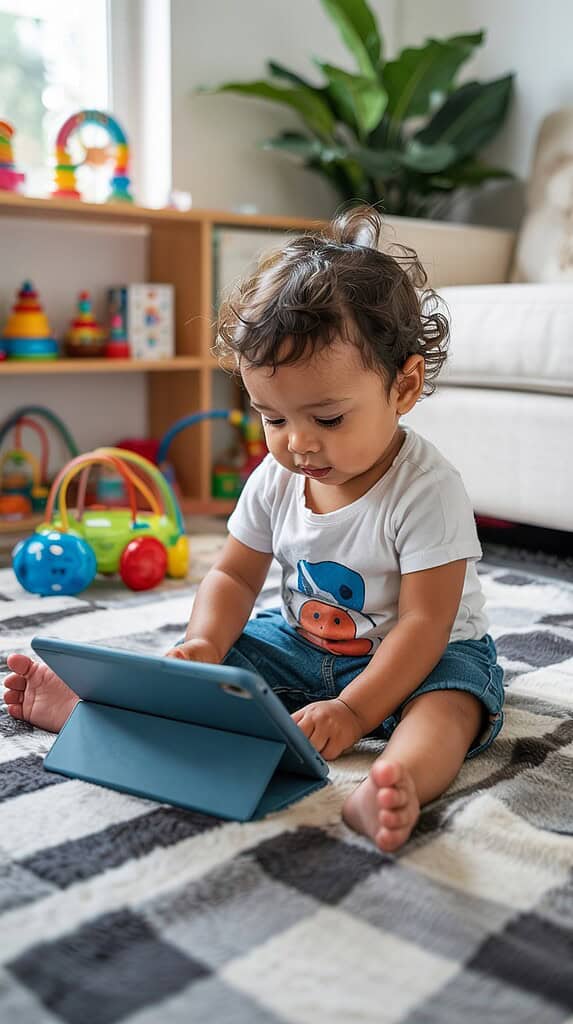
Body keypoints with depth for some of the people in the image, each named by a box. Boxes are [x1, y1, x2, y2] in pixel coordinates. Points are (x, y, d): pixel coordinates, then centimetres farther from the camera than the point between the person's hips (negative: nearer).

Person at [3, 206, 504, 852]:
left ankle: (394, 783, -63)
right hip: (302, 645, 7)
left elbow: (424, 622, -26)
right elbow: (234, 577, 1)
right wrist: (205, 643, -20)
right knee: (197, 667, -7)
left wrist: (353, 711, -33)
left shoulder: (426, 490, -25)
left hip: (419, 655, -6)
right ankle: (83, 705, -7)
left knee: (449, 700, -37)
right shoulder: (275, 480, -7)